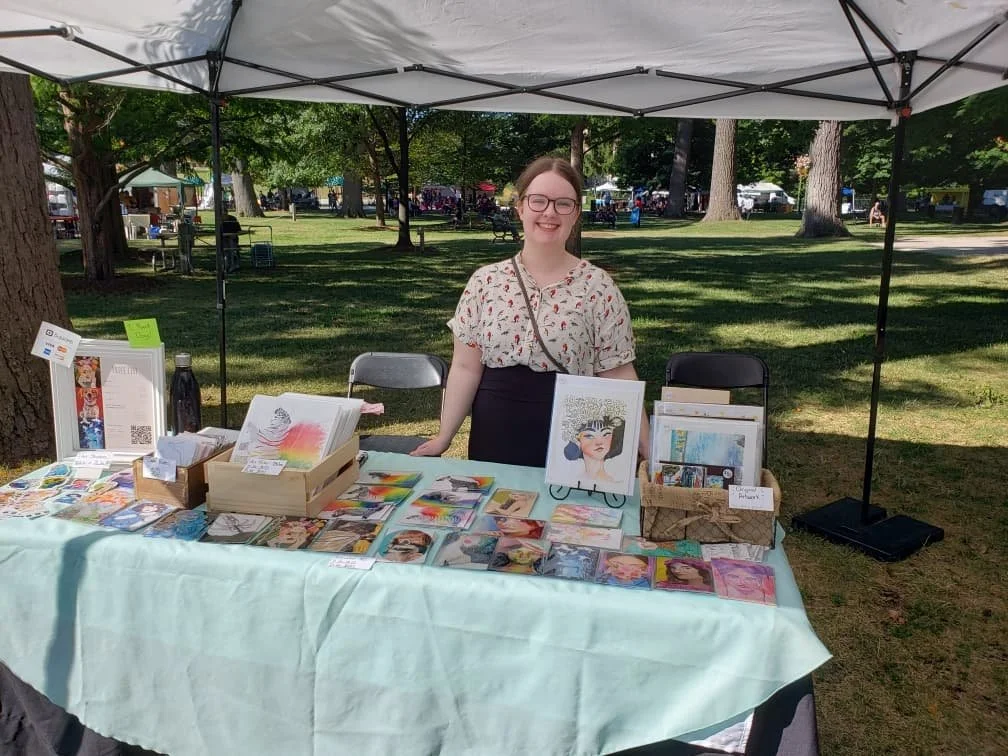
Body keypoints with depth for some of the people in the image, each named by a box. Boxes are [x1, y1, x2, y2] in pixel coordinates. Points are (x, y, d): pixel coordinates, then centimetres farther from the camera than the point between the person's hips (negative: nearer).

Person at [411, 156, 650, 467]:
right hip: (493, 440, 2)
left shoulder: (598, 287, -6)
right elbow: (466, 367, 1)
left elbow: (618, 376, -4)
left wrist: (648, 450, -8)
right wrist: (444, 437, -2)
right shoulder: (485, 281, -1)